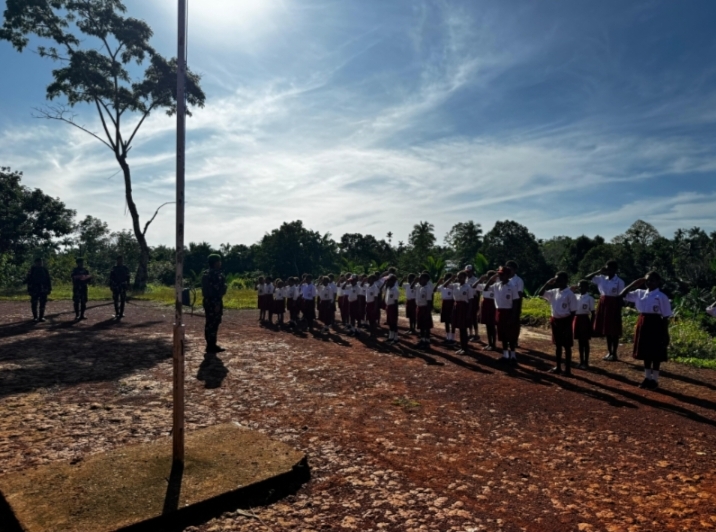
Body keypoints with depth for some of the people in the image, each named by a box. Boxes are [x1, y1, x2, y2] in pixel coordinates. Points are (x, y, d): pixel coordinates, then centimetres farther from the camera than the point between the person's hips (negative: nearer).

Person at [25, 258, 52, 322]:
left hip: (43, 290, 1)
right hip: (34, 290, -1)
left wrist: (49, 289, 4)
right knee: (34, 304, 1)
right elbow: (28, 280, 0)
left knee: (43, 304, 2)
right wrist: (29, 289, -6)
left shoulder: (44, 270, 6)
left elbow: (48, 280, 8)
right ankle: (35, 317, 10)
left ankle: (41, 317, 9)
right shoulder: (32, 270, 1)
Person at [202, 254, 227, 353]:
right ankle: (212, 345, -1)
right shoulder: (215, 274, -16)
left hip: (208, 301, 10)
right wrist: (217, 304, -21)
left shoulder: (206, 273, 15)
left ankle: (210, 344, 21)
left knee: (210, 323, 14)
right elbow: (215, 290, -22)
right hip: (214, 301, -10)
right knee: (213, 323, -5)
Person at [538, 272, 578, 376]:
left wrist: (568, 326, -16)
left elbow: (573, 311, -13)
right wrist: (547, 283, -4)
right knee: (557, 345, 14)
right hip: (555, 321, 7)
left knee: (567, 346, 3)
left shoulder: (570, 294, -13)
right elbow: (540, 294, 8)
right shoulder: (554, 292, 5)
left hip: (565, 321, -6)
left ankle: (568, 369, 10)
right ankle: (558, 367, 23)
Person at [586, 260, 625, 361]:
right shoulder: (602, 278, 4)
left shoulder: (619, 282, -9)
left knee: (614, 331, 2)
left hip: (613, 306, -5)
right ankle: (609, 352, 22)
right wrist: (599, 272, -5)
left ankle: (614, 353, 11)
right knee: (606, 330, 11)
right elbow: (587, 278, 5)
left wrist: (618, 310, -11)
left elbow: (621, 297, -8)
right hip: (603, 304, 5)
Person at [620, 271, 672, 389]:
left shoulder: (661, 297, -9)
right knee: (645, 353, 13)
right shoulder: (640, 293, 5)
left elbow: (666, 317, -7)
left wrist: (665, 334, -9)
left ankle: (654, 380, 14)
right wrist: (635, 283, 0)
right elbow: (622, 295, 6)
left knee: (656, 354, 4)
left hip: (655, 324, -5)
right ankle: (647, 377, 23)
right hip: (643, 324, 5)